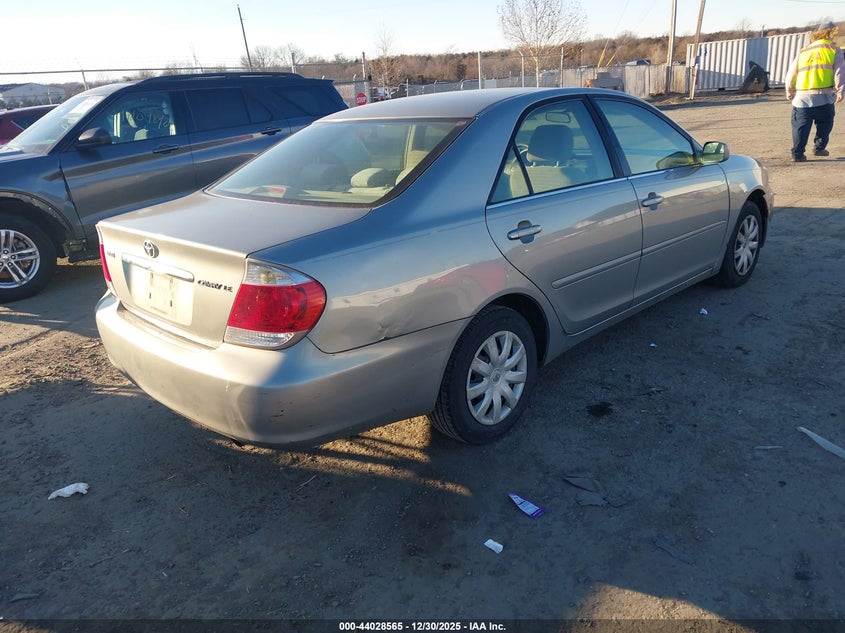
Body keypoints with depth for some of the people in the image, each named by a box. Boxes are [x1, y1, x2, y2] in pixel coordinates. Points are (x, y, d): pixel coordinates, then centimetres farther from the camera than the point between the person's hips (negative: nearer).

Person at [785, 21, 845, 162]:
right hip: (824, 97, -2)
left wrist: (789, 91, 27)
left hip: (802, 98, 2)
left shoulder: (803, 51, 15)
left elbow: (791, 74, 15)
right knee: (824, 124, 18)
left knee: (801, 126, 5)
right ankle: (819, 147, 16)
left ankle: (798, 154, -1)